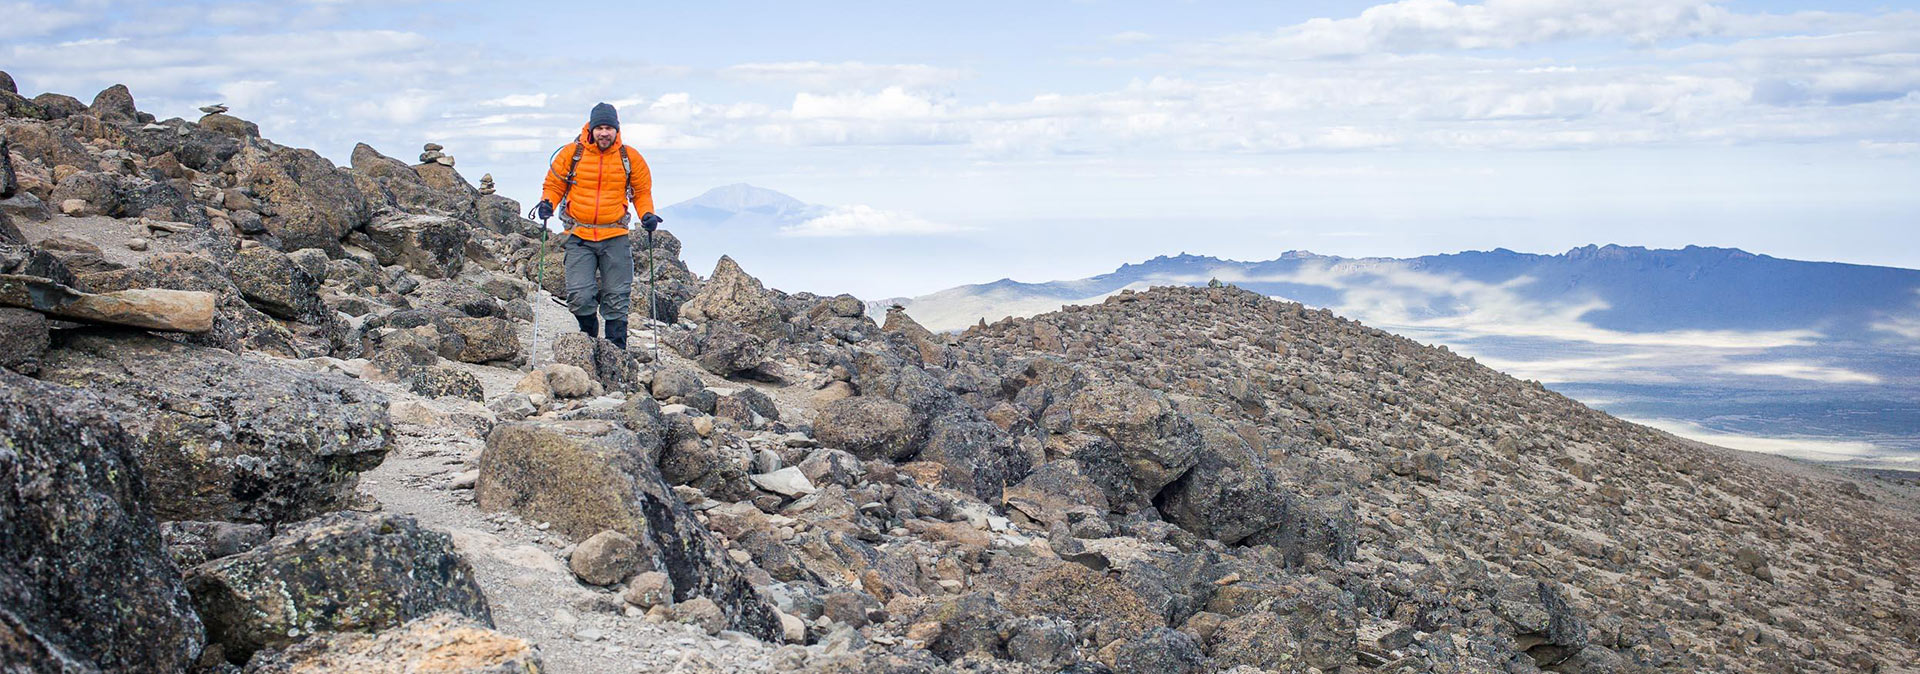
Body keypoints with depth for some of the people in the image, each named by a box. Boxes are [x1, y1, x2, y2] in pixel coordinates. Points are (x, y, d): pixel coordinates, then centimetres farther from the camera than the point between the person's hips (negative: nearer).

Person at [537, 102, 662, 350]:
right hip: (579, 238, -1)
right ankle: (589, 335, 19)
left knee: (616, 299, 1)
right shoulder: (571, 154, 1)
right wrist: (548, 203, -9)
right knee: (580, 297, -10)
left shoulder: (630, 158, 3)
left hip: (615, 238, 1)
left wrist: (647, 214, -4)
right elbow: (554, 186, 11)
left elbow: (642, 191, 14)